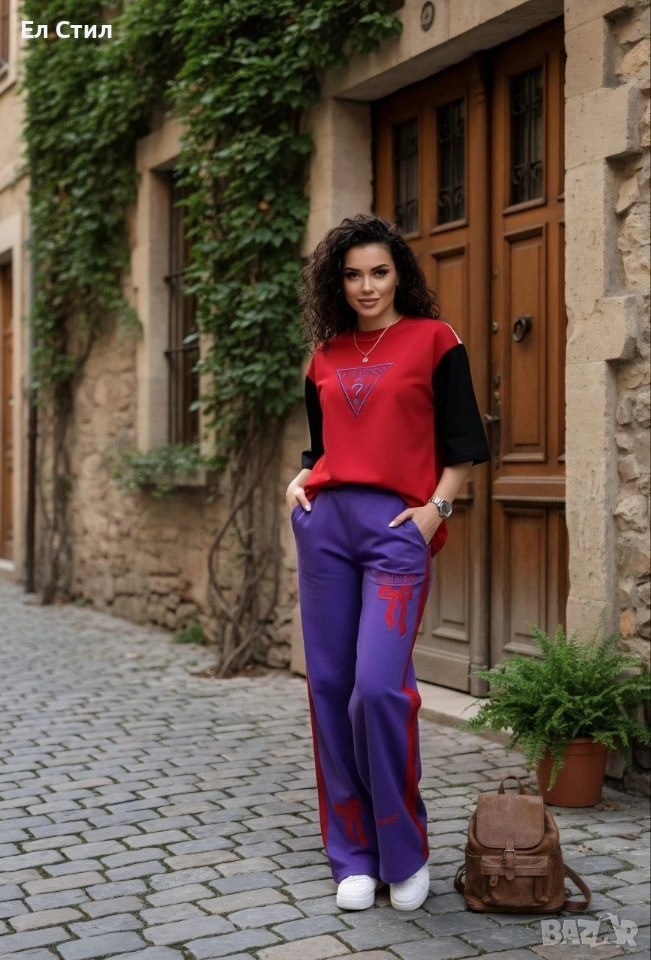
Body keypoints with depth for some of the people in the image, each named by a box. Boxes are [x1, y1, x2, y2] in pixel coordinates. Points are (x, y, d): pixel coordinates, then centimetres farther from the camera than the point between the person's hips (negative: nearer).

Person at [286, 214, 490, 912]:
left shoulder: (433, 339, 4)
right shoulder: (325, 357, 16)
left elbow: (462, 444, 3)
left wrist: (437, 506, -10)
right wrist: (299, 483, 6)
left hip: (398, 526, -5)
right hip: (325, 522, 5)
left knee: (379, 686, -15)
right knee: (330, 686, 4)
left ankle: (404, 854, 6)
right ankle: (354, 856, 17)